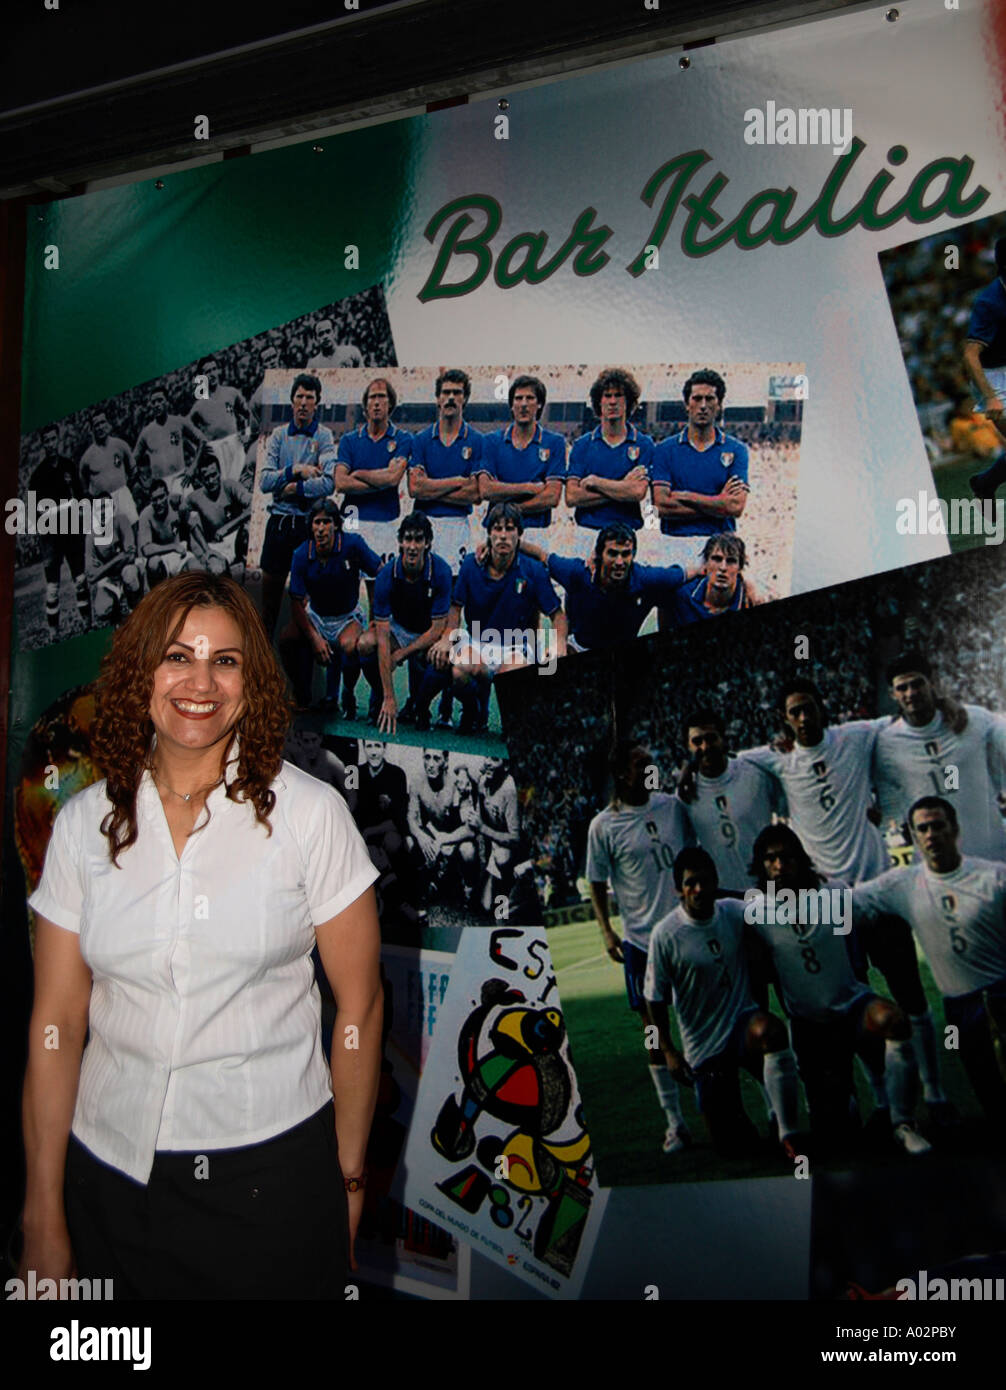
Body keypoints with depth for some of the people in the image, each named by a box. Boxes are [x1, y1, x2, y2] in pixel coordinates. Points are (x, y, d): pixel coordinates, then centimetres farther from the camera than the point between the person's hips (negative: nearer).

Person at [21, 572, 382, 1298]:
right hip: (111, 1175, 3)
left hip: (274, 1165, -2)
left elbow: (359, 1005, -6)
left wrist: (349, 1176, -1)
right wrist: (43, 1220, 0)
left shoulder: (308, 811, -10)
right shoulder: (84, 823, -1)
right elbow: (55, 1023, -1)